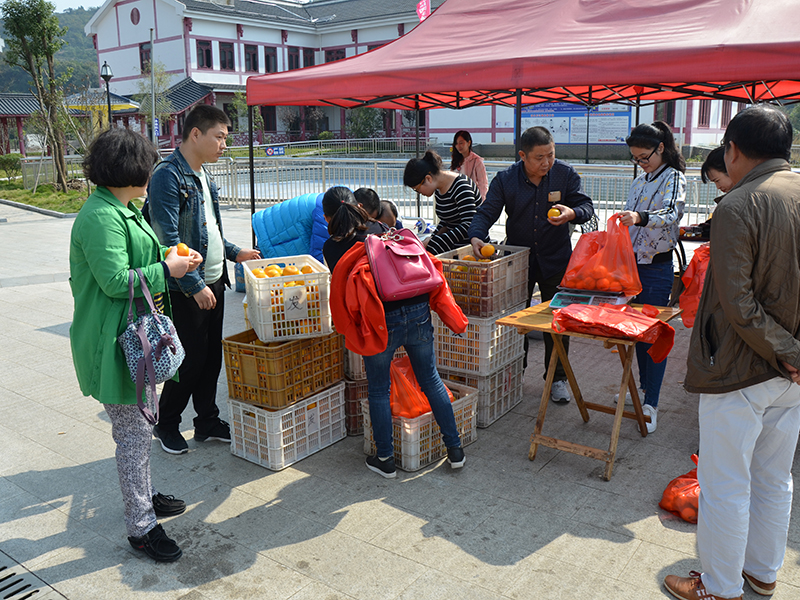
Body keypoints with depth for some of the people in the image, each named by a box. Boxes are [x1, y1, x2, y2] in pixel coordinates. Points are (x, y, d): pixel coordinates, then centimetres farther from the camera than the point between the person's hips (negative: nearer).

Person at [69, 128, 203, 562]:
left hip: (133, 335, 11)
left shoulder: (121, 210, 12)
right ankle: (140, 526, 11)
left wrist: (170, 257, 7)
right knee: (133, 431, -2)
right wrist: (166, 270, -16)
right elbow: (115, 281, -26)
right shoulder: (101, 217, -22)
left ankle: (144, 495, 38)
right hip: (113, 343, -11)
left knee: (136, 424, 22)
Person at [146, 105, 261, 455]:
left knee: (211, 356, 14)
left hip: (213, 282, 9)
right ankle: (166, 425, 21)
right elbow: (169, 240, -21)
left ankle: (207, 422, 28)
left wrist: (234, 252, 16)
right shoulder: (168, 176, -15)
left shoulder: (202, 176, 14)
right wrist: (194, 285, -23)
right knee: (191, 360, 1)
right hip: (185, 289, -9)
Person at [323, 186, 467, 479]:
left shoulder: (333, 247, 6)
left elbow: (343, 284, 10)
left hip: (382, 321, -3)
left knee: (378, 391, 15)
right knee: (431, 381, 19)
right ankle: (455, 449, 27)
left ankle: (385, 460, 25)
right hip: (418, 312, 3)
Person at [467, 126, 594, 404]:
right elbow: (487, 211, -9)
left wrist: (572, 213, -31)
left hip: (556, 260, 0)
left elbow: (586, 206, -6)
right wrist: (476, 236, -29)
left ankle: (557, 379, 21)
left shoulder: (565, 173, -7)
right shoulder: (505, 179, -9)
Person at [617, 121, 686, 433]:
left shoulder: (674, 178, -9)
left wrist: (641, 217, -45)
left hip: (657, 269, -7)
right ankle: (643, 386, 31)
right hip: (633, 263, 7)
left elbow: (671, 214, -28)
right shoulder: (640, 181, 14)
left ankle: (651, 404, 2)